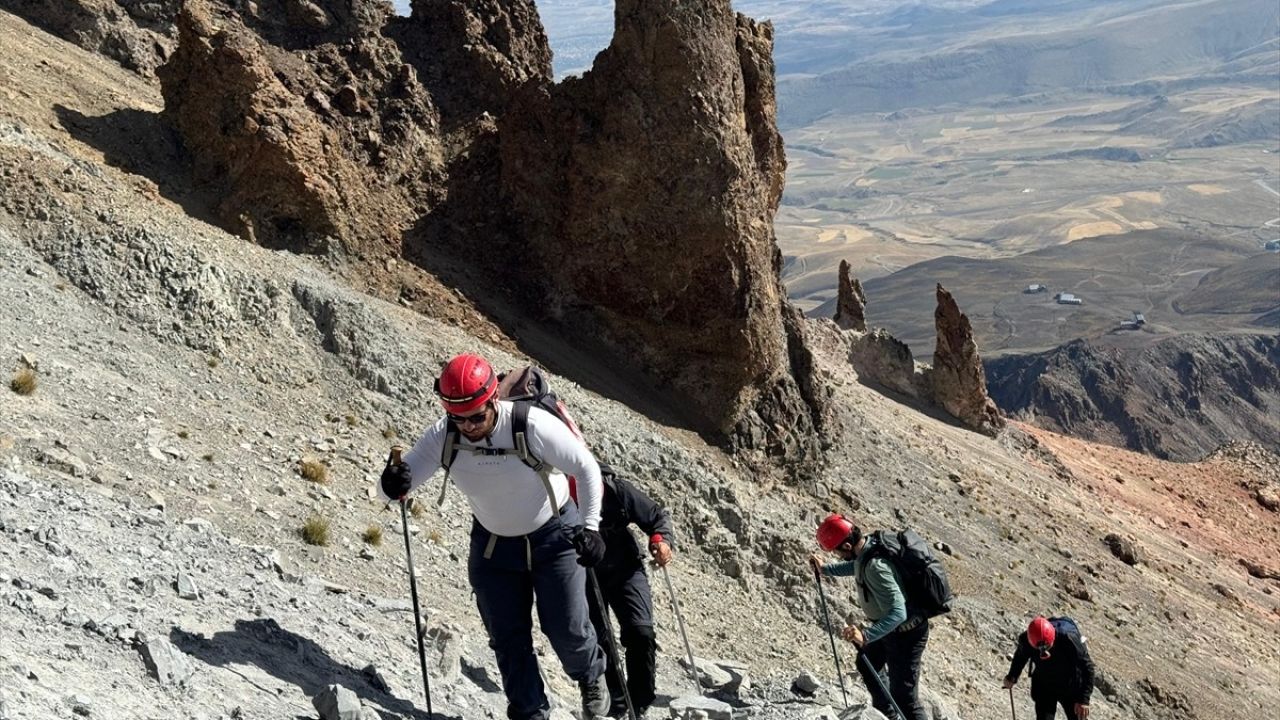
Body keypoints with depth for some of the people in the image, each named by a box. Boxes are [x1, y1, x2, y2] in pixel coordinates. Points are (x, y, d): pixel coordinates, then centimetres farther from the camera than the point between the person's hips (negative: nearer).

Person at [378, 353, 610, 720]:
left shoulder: (532, 426, -31)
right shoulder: (442, 437, -21)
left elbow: (586, 468, -18)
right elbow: (396, 489, -19)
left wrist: (590, 527, -26)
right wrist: (393, 484, -44)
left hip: (554, 536, -3)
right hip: (493, 543, 3)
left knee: (566, 629, -1)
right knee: (507, 638, 6)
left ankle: (591, 676, 32)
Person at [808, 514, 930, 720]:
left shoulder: (875, 567, -37)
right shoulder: (870, 543, -8)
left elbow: (897, 612, -41)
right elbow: (856, 566, 18)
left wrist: (866, 635, -50)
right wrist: (826, 569, 22)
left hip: (904, 633, -10)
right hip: (889, 627, 10)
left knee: (904, 698, -8)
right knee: (867, 666, 31)